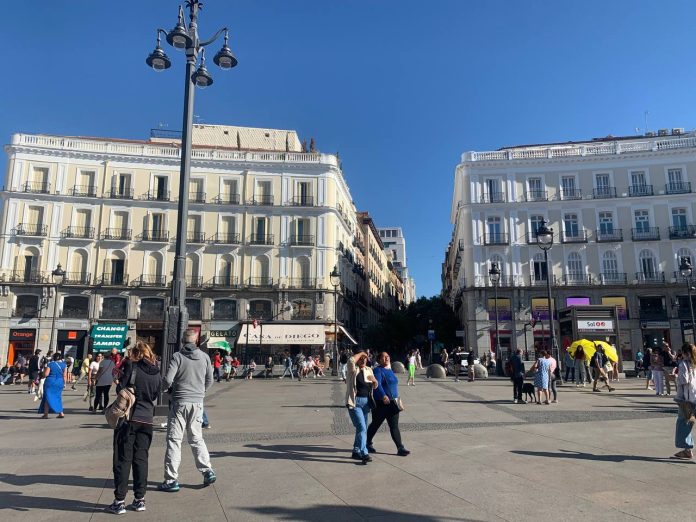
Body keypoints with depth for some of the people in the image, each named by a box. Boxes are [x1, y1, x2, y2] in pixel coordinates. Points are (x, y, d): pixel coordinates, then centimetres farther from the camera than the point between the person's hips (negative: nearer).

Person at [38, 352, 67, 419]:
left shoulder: (50, 364, -7)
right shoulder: (63, 365, 2)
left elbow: (45, 374, -11)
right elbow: (64, 375, 2)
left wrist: (45, 369, 7)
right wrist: (64, 383, 9)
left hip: (50, 382, -3)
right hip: (60, 383, 3)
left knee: (48, 398, 5)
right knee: (58, 397, 15)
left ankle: (46, 414, 3)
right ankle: (61, 413, 12)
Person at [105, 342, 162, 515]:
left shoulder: (131, 367, -9)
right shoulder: (156, 373, 4)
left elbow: (120, 389, -9)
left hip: (128, 418, -4)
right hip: (147, 420, 4)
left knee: (123, 459, 4)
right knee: (141, 459, 11)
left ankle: (119, 501, 7)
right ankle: (139, 499, 16)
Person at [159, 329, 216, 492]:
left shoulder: (177, 356, -8)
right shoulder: (204, 357, 3)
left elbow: (168, 380, -13)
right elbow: (209, 381, 8)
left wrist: (163, 387, 9)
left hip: (179, 402, -4)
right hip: (197, 403, 4)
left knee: (174, 440, 5)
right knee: (196, 438, 16)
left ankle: (171, 479, 7)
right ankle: (207, 471, 9)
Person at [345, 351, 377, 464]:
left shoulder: (369, 370, 15)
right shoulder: (353, 370, -4)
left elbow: (374, 387, 20)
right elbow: (351, 360, -28)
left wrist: (374, 380, -3)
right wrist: (361, 353, -12)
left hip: (366, 402, 7)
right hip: (355, 401, -7)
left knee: (362, 428, 13)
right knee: (362, 428, -15)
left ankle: (356, 452, 25)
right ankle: (364, 454, -15)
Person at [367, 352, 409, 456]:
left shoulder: (390, 370, 13)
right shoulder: (378, 370, -12)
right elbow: (377, 384, -28)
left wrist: (396, 398, 26)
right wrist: (383, 396, -41)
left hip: (392, 403, 6)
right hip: (380, 403, -6)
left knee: (394, 426, 3)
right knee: (376, 424, 9)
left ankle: (400, 448, 2)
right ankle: (367, 443, 28)